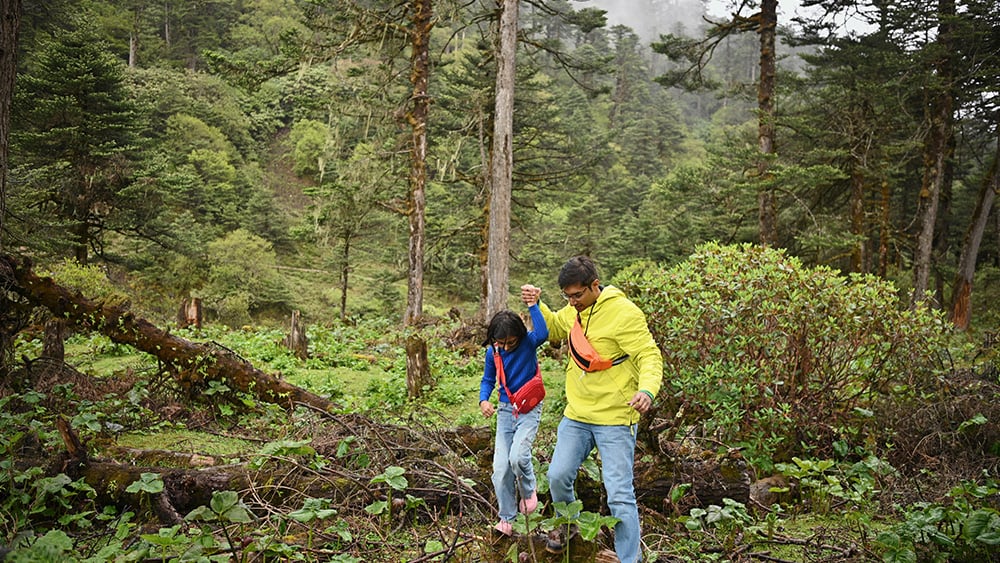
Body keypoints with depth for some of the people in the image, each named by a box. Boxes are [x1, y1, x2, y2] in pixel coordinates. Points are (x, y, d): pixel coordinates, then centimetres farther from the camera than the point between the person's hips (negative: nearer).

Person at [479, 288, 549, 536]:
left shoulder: (528, 343, -12)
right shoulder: (493, 353, -3)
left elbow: (543, 333, -35)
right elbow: (488, 380, 9)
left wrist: (533, 306, -34)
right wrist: (483, 400, -9)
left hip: (529, 410, -4)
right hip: (505, 411, 4)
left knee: (518, 456, -25)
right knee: (501, 467, -2)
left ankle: (528, 490, 9)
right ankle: (506, 518, 16)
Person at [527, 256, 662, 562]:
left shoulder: (623, 312, -17)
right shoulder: (574, 311, 5)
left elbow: (650, 356, -19)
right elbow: (554, 330, 26)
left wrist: (647, 389, -38)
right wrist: (536, 305, 8)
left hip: (614, 418, -7)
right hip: (576, 415, 7)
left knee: (619, 494, -5)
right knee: (558, 476, 11)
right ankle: (568, 526, 40)